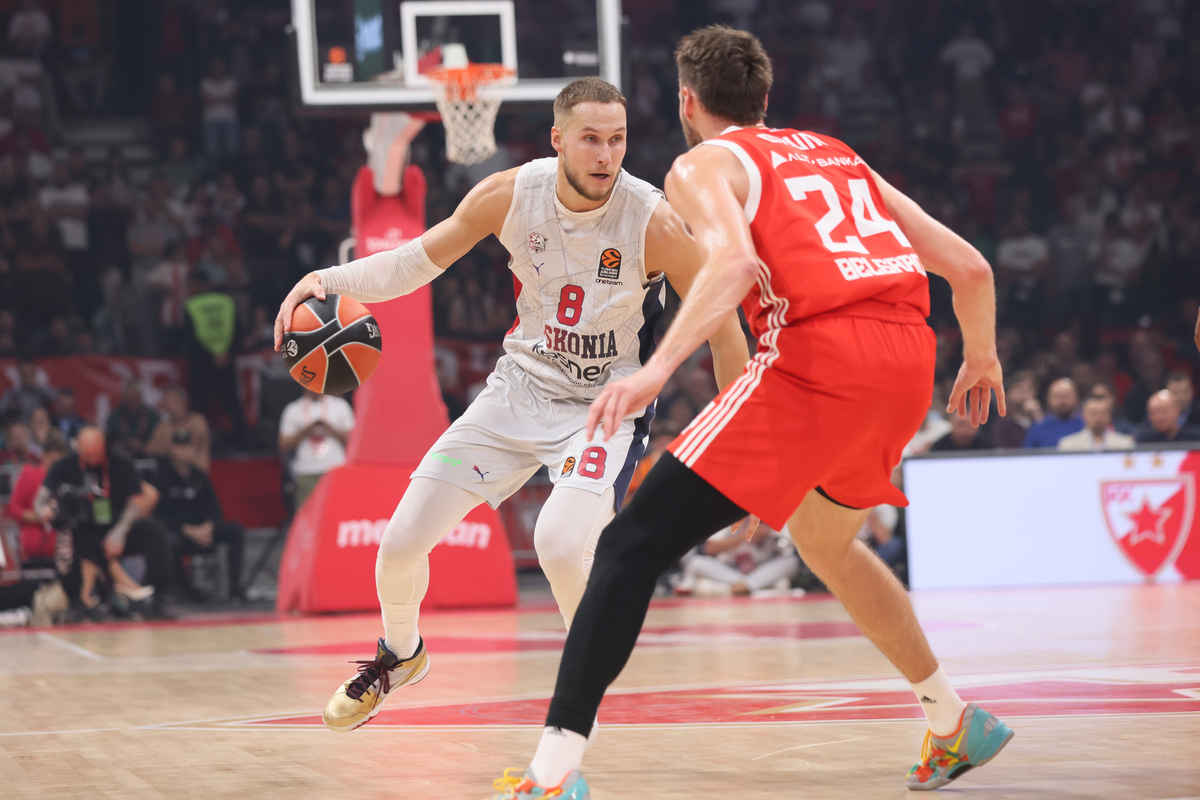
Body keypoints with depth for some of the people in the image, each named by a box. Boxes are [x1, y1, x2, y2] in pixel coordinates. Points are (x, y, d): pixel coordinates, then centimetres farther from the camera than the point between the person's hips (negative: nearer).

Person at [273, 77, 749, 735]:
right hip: (522, 385, 4)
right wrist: (329, 280, -17)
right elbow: (417, 261, 0)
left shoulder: (654, 223, -23)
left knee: (558, 542, -31)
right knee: (401, 541, 0)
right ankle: (399, 655, 34)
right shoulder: (510, 195, -14)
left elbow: (723, 329, -12)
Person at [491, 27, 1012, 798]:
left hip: (819, 355, -7)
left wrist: (659, 367, -21)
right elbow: (969, 267, 27)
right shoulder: (838, 156, 30)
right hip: (909, 358, 7)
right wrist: (982, 358, 45)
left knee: (633, 545, -5)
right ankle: (958, 722, 36)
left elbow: (734, 262, -13)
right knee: (823, 539, 34)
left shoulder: (704, 163, 12)